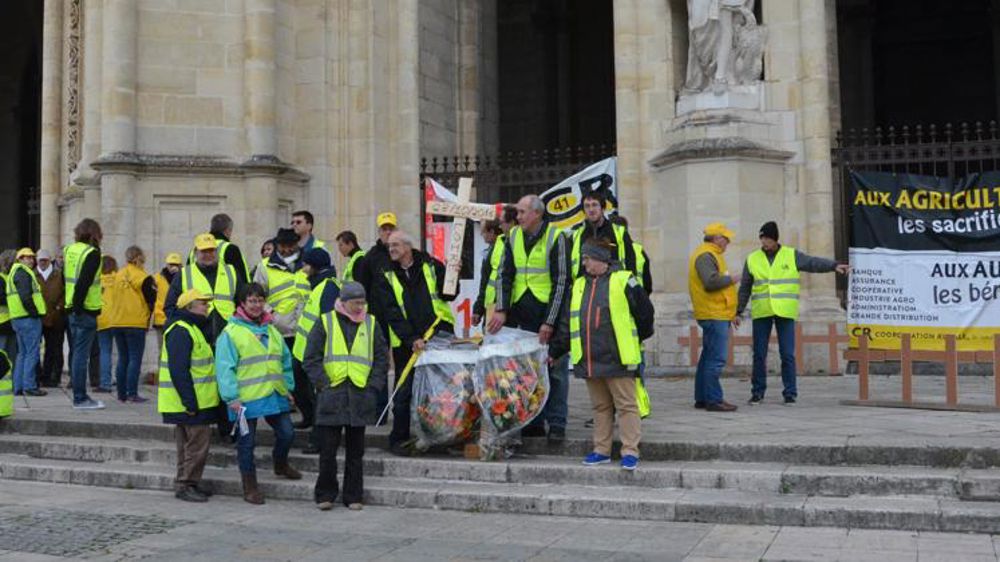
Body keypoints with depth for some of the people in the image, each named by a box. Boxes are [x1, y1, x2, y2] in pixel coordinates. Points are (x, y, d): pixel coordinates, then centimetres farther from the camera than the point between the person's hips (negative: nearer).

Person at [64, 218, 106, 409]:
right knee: (81, 354, -6)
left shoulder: (70, 250, 12)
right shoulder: (92, 253, -11)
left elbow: (67, 278, 14)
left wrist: (73, 304, 14)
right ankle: (80, 398, -3)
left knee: (77, 352, 14)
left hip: (72, 308, 8)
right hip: (86, 309, -8)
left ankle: (78, 395, 20)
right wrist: (78, 305, -17)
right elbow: (84, 282, -20)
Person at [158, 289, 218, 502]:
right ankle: (184, 485, 3)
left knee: (189, 443, 16)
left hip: (197, 402, 10)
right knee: (197, 444, -5)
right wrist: (190, 403, -23)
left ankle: (191, 482, 24)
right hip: (190, 404, -10)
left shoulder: (192, 330, 17)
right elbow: (178, 371, -23)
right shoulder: (181, 332, -17)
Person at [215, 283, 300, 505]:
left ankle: (281, 464, 41)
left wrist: (289, 388, 15)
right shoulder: (231, 333, -7)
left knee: (286, 433, 12)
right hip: (246, 399, -6)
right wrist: (231, 398, -17)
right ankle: (250, 487, 16)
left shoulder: (271, 331, 14)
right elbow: (225, 368, -12)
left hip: (275, 395, 6)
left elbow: (285, 361, 20)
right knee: (247, 442, 3)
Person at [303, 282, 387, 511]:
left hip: (360, 396, 2)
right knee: (328, 449, 0)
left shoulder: (371, 324, 9)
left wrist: (373, 386, 1)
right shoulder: (326, 322, 2)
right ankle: (325, 494, 13)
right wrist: (324, 384, -8)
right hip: (331, 395, -2)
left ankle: (353, 496, 16)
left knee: (355, 450, 8)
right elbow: (311, 359, 1)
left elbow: (382, 359, 11)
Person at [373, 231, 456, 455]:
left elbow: (448, 295, 4)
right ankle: (399, 439, 12)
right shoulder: (387, 278, 5)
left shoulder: (431, 266, 4)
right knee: (404, 392, 2)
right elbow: (392, 314, -4)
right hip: (407, 342, 0)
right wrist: (411, 340, -15)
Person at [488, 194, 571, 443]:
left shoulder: (556, 238, -7)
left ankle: (556, 424, 5)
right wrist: (501, 310, -7)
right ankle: (534, 423, 16)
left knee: (555, 369, -1)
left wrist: (550, 322, -13)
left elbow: (561, 282, -9)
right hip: (523, 315, 5)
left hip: (550, 313, -5)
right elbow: (504, 275, 7)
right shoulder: (513, 237, 9)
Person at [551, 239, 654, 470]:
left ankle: (630, 451, 4)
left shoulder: (623, 281, -6)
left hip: (617, 359, -6)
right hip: (589, 360, 6)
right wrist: (554, 351, 12)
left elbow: (645, 311, 0)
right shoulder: (580, 285, 13)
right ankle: (601, 450, 20)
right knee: (600, 406, 13)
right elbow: (567, 322, 16)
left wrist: (638, 339, 12)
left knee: (626, 405, 0)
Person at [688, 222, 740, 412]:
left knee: (709, 356, 14)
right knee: (716, 359, -10)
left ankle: (702, 398, 19)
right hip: (714, 315, -11)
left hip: (715, 315, 11)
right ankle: (713, 400, -9)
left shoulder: (710, 255, 21)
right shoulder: (705, 256, -12)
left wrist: (731, 314, 25)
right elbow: (711, 282, -27)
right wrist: (731, 279, -10)